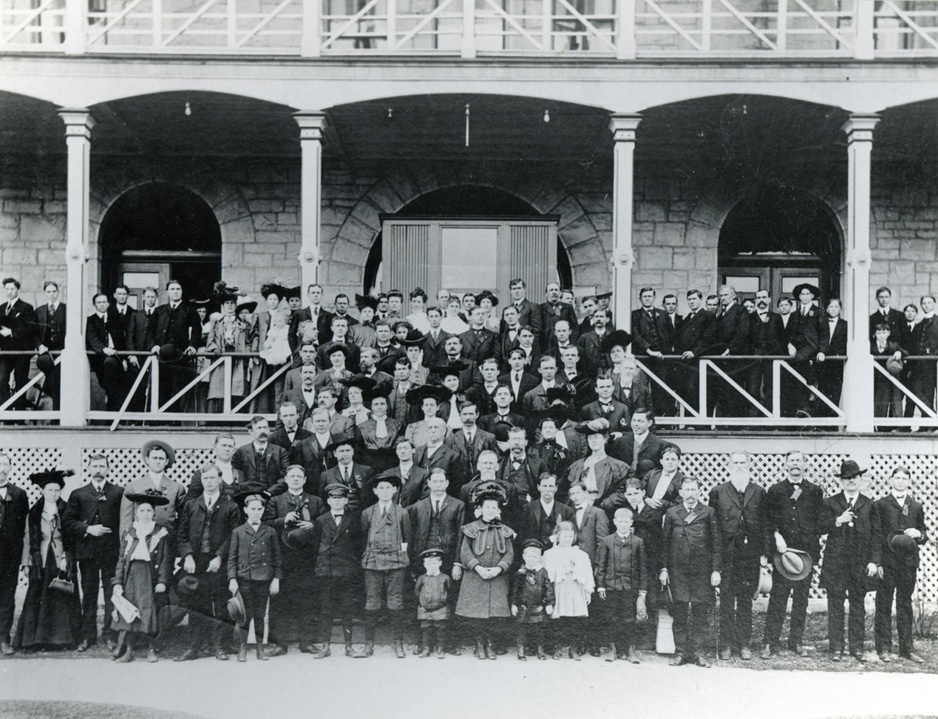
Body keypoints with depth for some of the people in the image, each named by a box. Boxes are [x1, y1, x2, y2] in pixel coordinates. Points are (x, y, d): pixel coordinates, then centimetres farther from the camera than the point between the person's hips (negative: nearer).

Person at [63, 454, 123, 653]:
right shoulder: (78, 494, 8)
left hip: (112, 551, -1)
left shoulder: (119, 493, 4)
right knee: (88, 594, 8)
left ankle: (110, 634, 12)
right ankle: (88, 635, 16)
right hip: (87, 551, 1)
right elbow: (67, 522, 2)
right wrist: (88, 529, -11)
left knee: (112, 594, 3)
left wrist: (123, 546, -9)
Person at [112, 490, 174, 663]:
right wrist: (117, 582, 3)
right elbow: (121, 559, 10)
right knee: (128, 613, 0)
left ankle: (151, 649, 9)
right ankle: (128, 649, 8)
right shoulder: (128, 534, 10)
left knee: (150, 612, -3)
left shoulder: (161, 534, 3)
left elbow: (166, 560, 0)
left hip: (150, 577, -2)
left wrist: (163, 581, -8)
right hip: (131, 576, 2)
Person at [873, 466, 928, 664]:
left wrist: (919, 534, -8)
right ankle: (884, 649, 7)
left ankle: (907, 648, 14)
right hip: (886, 562, -3)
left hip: (908, 563, 3)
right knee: (884, 605, 1)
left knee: (905, 604, 8)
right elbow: (875, 535, -1)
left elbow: (924, 536, 16)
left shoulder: (916, 507, 12)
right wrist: (876, 562, -8)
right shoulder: (880, 505, 2)